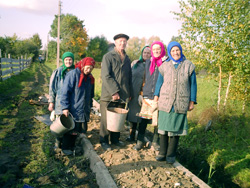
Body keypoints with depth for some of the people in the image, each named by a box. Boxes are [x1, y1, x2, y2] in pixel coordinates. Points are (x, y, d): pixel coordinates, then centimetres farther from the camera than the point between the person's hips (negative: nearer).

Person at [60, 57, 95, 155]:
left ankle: (72, 146, 29)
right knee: (70, 129, 5)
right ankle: (65, 148, 20)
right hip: (73, 110, -6)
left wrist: (89, 107, 20)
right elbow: (65, 91, -13)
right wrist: (65, 107, -16)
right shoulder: (73, 74, -11)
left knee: (77, 130, 12)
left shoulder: (90, 78, 10)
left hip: (84, 111, 6)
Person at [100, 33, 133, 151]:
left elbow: (129, 77, 21)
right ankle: (104, 141, 17)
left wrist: (130, 93, 13)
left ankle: (115, 139, 27)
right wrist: (114, 92, -17)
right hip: (108, 95, -5)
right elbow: (105, 76, -12)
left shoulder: (127, 59, 16)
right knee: (106, 119, 3)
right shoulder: (108, 57, -3)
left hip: (122, 96, 5)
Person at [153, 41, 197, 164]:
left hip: (180, 104, -1)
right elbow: (159, 83, 12)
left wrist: (192, 102, 3)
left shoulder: (188, 66, 4)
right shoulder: (165, 67, 8)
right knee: (164, 127, 3)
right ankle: (162, 153, 15)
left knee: (176, 129, 3)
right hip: (165, 102, 1)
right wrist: (156, 98, 4)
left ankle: (171, 155, 15)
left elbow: (193, 84, 7)